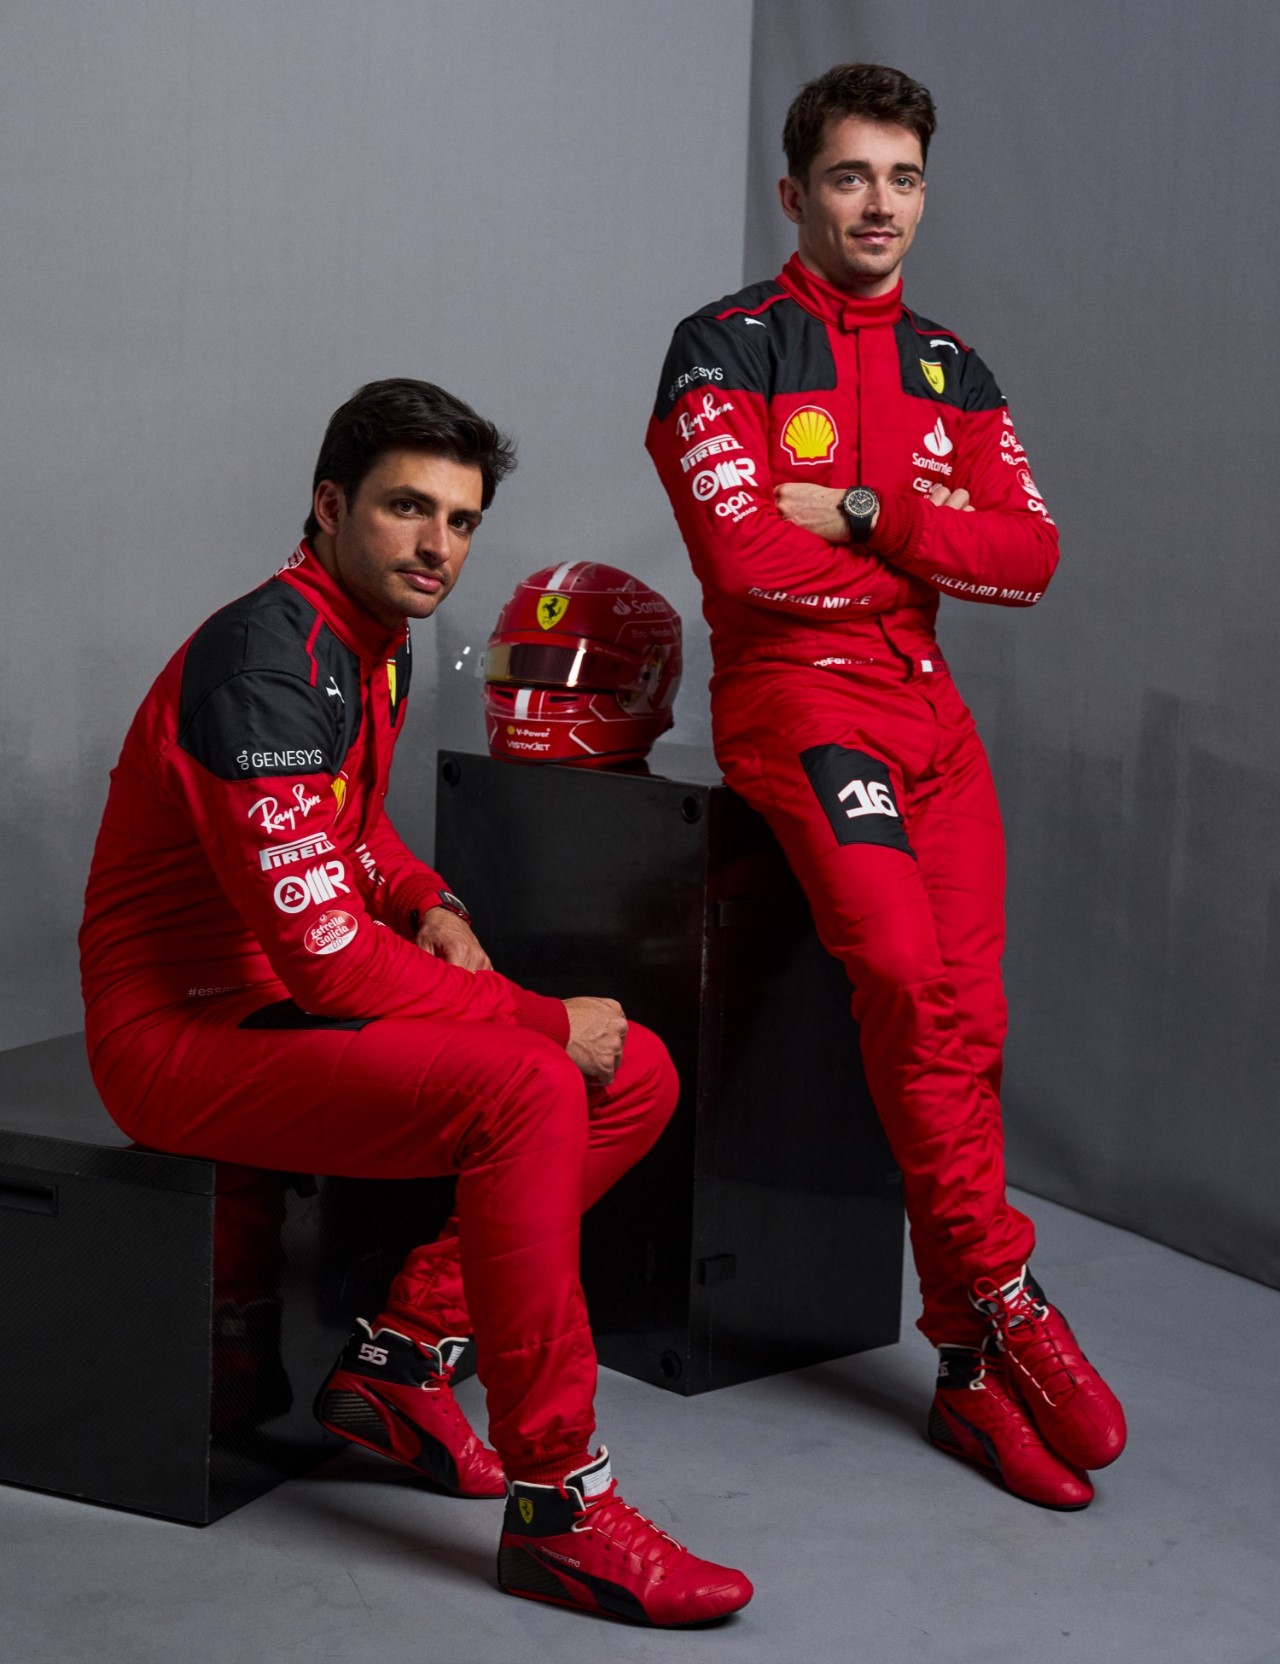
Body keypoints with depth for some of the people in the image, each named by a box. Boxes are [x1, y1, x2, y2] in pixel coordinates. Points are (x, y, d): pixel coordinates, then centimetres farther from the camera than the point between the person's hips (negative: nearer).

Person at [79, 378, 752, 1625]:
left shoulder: (370, 640, 8)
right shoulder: (267, 667, -22)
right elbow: (324, 956, -27)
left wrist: (429, 904, 5)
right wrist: (542, 1021, -18)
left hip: (299, 994, 10)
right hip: (187, 1031, -10)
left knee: (636, 1075, 1)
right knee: (527, 1092, -31)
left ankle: (402, 1359, 3)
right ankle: (556, 1510, -22)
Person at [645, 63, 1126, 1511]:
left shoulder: (949, 366, 17)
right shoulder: (728, 347, 1)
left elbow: (1030, 556, 4)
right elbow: (745, 554, -14)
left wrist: (862, 513, -8)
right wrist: (928, 553, -1)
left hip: (928, 703, 5)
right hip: (792, 688, -5)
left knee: (967, 1021, -5)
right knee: (906, 973, -26)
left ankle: (974, 1375, 1)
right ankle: (1005, 1295, -11)